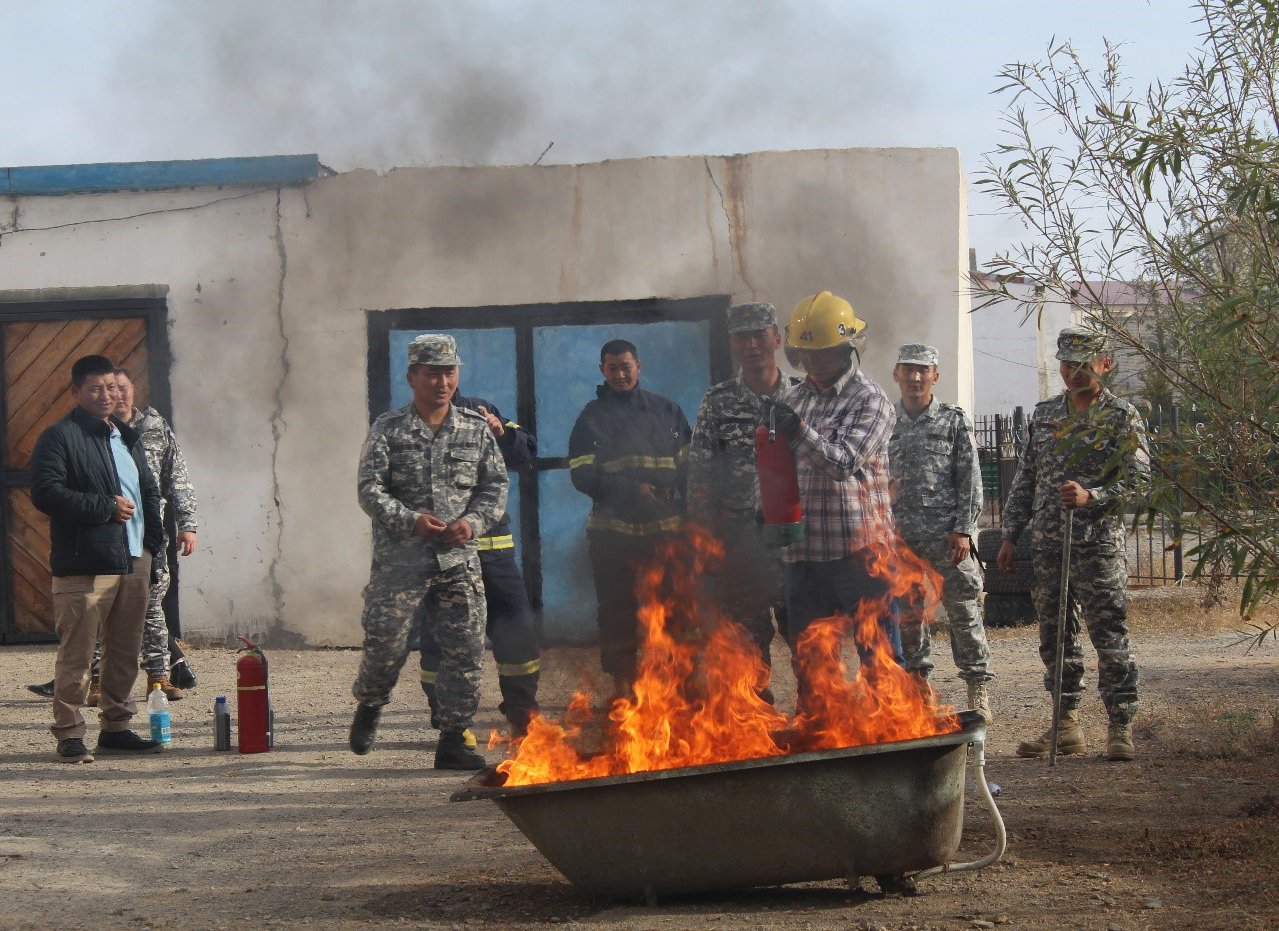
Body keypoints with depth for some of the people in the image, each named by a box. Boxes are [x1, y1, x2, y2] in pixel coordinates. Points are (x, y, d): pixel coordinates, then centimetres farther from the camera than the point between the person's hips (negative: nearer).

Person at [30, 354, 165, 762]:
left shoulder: (128, 437, 20)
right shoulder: (59, 437, -5)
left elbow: (149, 491, 28)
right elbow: (46, 492, -16)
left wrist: (152, 540, 13)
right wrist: (106, 508, -14)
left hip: (134, 561, 7)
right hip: (84, 565, -7)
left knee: (126, 652, 11)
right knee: (76, 654, -7)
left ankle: (115, 727, 20)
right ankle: (69, 734, -2)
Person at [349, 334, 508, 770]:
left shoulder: (476, 429, 9)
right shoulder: (387, 430, 0)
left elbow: (496, 486, 11)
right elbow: (370, 490, -4)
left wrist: (473, 521, -8)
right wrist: (411, 520, -19)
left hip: (459, 560, 3)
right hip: (400, 558, -3)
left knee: (464, 648, 0)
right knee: (385, 642, -2)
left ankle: (454, 739, 9)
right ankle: (369, 708, 28)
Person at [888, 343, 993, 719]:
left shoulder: (954, 421, 2)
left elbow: (970, 480, -1)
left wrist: (963, 530, -9)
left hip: (946, 535, -3)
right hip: (901, 537, 3)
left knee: (963, 610, -2)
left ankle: (977, 688, 4)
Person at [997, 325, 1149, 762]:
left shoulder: (1122, 417, -1)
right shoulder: (1044, 414, 15)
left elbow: (1136, 477, -8)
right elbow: (1025, 478, 18)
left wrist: (1091, 497, -23)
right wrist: (1010, 535, 13)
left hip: (1099, 545, -5)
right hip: (1047, 545, 5)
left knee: (1110, 637, -6)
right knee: (1056, 639, 8)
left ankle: (1120, 729, 0)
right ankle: (1067, 727, 16)